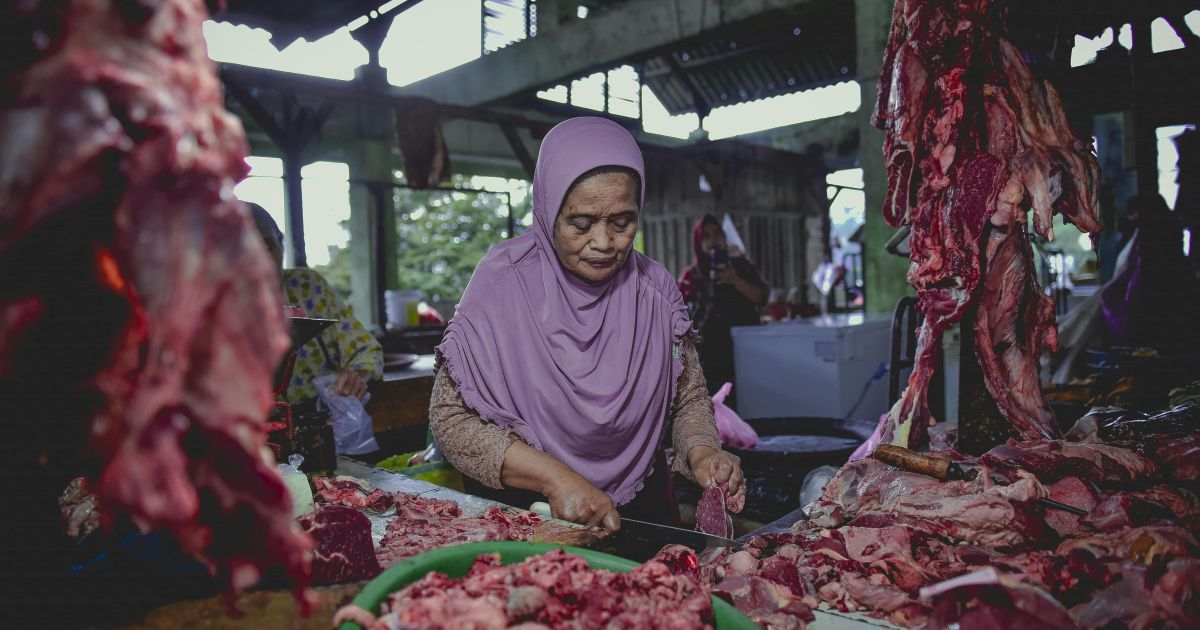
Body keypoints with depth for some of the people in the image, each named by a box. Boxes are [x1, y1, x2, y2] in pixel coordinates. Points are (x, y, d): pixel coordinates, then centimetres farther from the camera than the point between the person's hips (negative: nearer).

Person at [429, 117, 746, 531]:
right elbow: (450, 419, -9)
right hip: (523, 510, -2)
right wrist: (554, 478, -20)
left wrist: (701, 451, -12)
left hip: (641, 508, 3)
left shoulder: (655, 289, 0)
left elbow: (688, 398, 10)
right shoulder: (503, 284, -10)